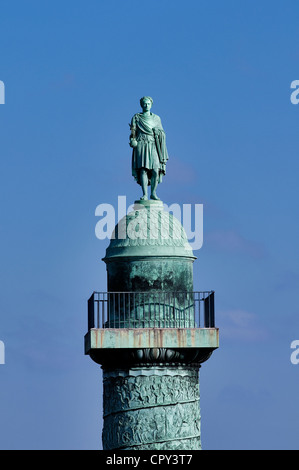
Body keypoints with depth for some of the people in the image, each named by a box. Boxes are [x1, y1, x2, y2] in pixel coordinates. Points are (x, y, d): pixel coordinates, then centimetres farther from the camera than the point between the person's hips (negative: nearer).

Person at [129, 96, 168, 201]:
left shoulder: (156, 118, 18)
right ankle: (144, 194, -18)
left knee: (155, 170, -11)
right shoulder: (136, 117, 12)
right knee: (143, 169, -15)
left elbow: (161, 134, 19)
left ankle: (153, 193, 2)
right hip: (141, 144, -2)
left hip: (153, 146, 2)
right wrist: (133, 140, -11)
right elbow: (133, 132, 5)